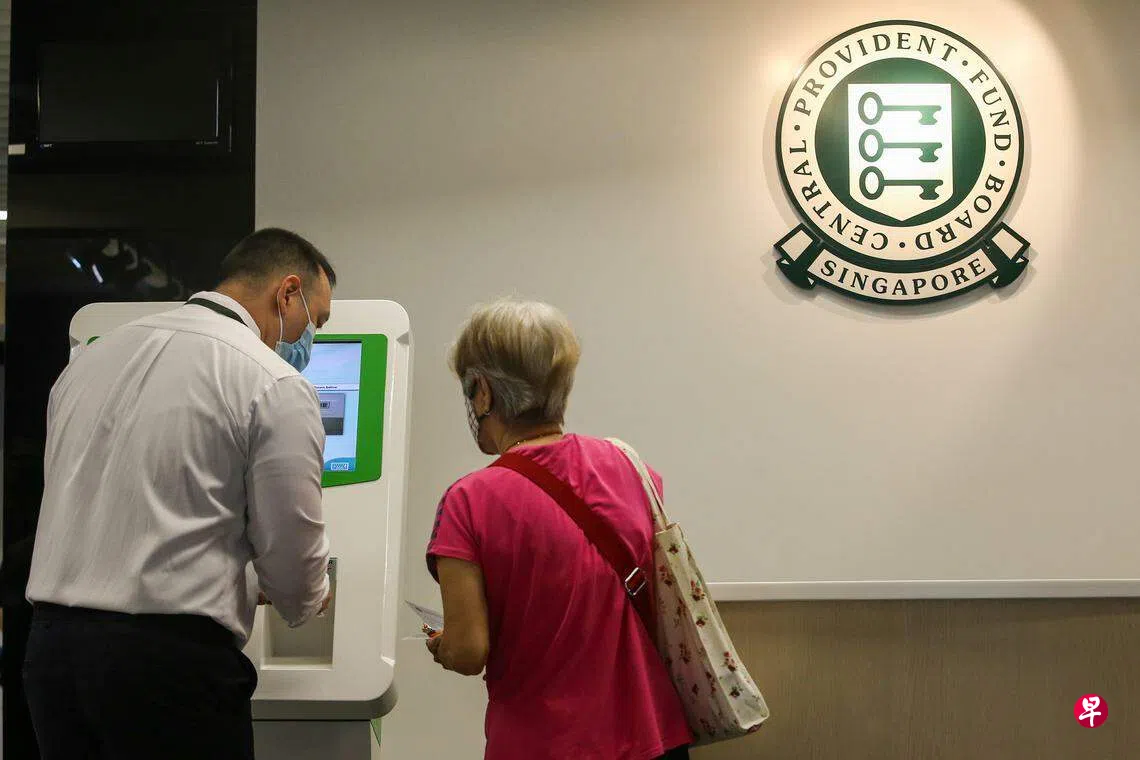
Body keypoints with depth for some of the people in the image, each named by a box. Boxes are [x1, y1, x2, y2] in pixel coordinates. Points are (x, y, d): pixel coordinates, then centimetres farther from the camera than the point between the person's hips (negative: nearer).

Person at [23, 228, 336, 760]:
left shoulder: (92, 357, 13)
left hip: (50, 642, 7)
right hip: (172, 657, -7)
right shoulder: (276, 386, -7)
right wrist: (305, 603, 20)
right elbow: (292, 551, -5)